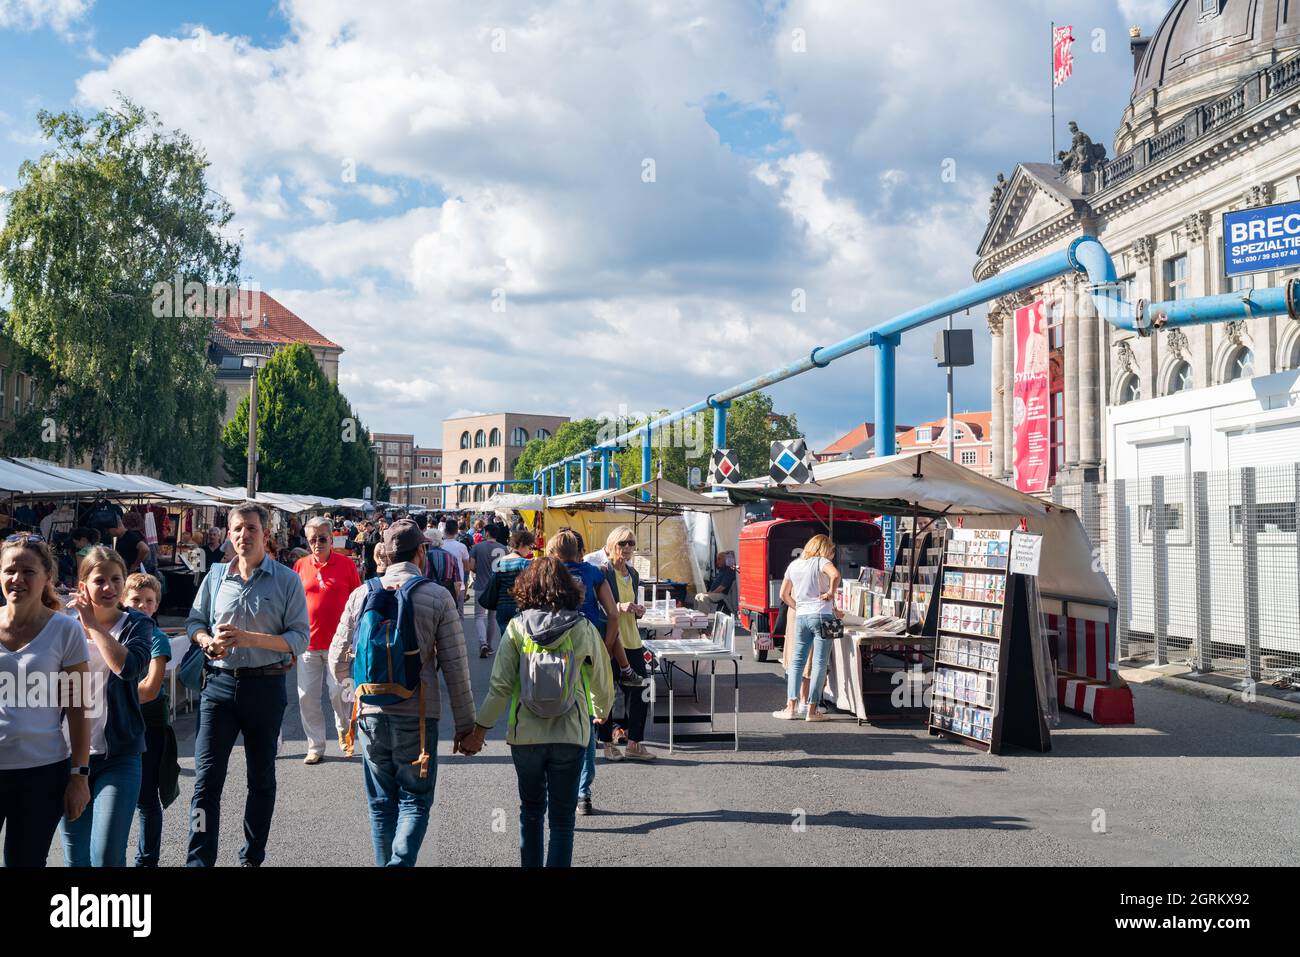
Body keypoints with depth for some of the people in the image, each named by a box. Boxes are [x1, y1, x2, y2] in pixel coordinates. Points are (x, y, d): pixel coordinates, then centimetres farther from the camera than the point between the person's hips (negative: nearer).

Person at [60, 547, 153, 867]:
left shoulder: (136, 624, 1)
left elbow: (128, 666, -21)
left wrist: (93, 624, -15)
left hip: (119, 756, -2)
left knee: (107, 856, -10)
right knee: (75, 857, 11)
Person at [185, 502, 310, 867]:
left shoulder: (287, 580, -4)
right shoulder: (216, 575, 6)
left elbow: (300, 638, -9)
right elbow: (195, 621, 14)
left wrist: (248, 638, -20)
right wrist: (209, 642, -9)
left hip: (266, 686, -1)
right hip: (220, 683, 2)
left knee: (261, 778, 12)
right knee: (207, 776, -6)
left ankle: (252, 858, 26)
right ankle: (199, 860, -2)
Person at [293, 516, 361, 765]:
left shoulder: (346, 564, -1)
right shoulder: (301, 565, 5)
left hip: (338, 642, -3)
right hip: (308, 642, 3)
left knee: (339, 692, -5)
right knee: (307, 697, 4)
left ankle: (344, 733, 23)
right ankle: (315, 747, 16)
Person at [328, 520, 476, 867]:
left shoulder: (361, 594, 2)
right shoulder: (438, 596, -6)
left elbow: (337, 657, 8)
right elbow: (454, 665, -5)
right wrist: (465, 722, 3)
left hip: (371, 713, 3)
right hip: (417, 715, -3)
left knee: (381, 804, 16)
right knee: (414, 801, 6)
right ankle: (401, 862, -14)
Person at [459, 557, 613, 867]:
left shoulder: (517, 627, -4)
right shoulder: (584, 629, -4)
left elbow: (500, 686, -7)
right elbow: (602, 683, 6)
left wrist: (479, 730, 1)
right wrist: (602, 712, 26)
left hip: (525, 735, 1)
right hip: (570, 736, -1)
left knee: (531, 810, 22)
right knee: (562, 819, 7)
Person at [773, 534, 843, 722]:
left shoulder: (793, 565, 15)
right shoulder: (821, 561, -2)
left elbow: (784, 595, 19)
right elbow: (835, 575, -24)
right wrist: (831, 593, -9)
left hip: (801, 617, 5)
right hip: (822, 616, -5)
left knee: (796, 661, 10)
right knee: (819, 663, -2)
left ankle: (791, 706, 4)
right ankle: (812, 710, -2)